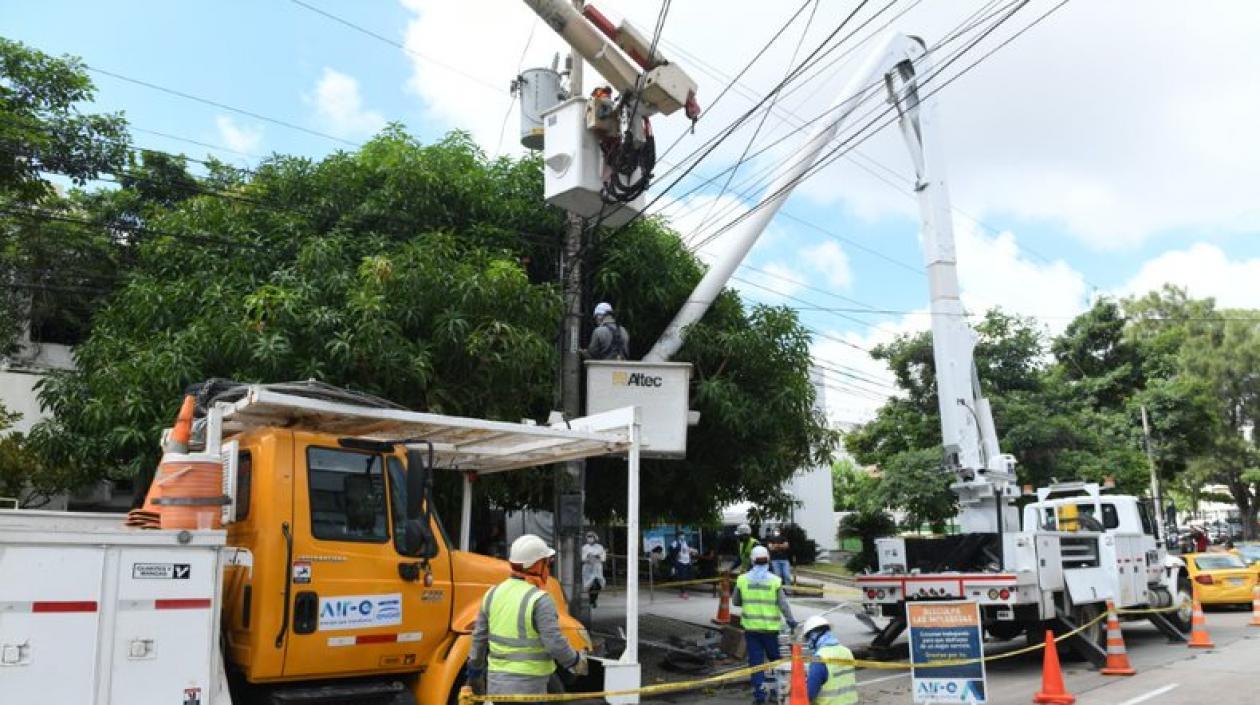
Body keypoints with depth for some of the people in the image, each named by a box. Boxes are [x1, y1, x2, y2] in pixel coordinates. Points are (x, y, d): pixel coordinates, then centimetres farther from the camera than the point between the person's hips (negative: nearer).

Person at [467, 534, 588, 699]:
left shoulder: (493, 594, 4)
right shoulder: (540, 600, -17)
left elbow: (479, 637, 10)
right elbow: (555, 643, -19)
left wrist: (475, 672, 21)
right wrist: (577, 662, -2)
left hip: (496, 682, 7)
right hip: (527, 687, -7)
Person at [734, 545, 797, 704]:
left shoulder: (742, 579, -3)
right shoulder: (775, 580, -8)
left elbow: (735, 602, 6)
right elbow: (783, 603, -12)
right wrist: (790, 620, -3)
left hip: (751, 626, 1)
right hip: (770, 627, -1)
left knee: (755, 660, 5)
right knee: (774, 658, 16)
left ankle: (759, 692, 1)